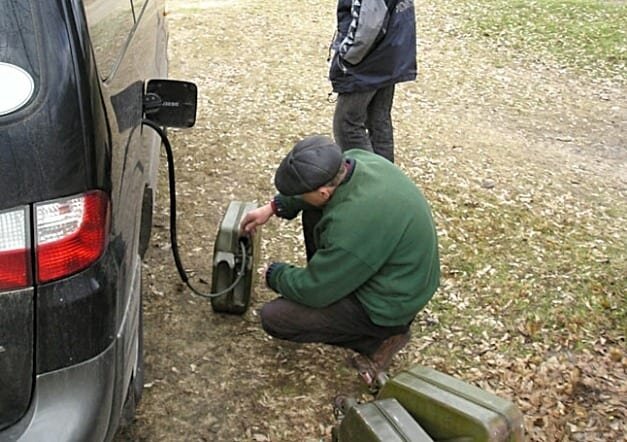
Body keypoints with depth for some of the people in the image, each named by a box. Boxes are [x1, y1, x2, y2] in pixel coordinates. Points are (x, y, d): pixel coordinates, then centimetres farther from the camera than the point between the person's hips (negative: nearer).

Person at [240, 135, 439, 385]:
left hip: (389, 304, -8)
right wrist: (274, 207, 5)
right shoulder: (356, 159, -14)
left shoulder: (353, 225, -37)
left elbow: (312, 290, -22)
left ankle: (378, 339, 1)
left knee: (273, 318, -7)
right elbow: (313, 181, 11)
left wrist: (275, 275, -4)